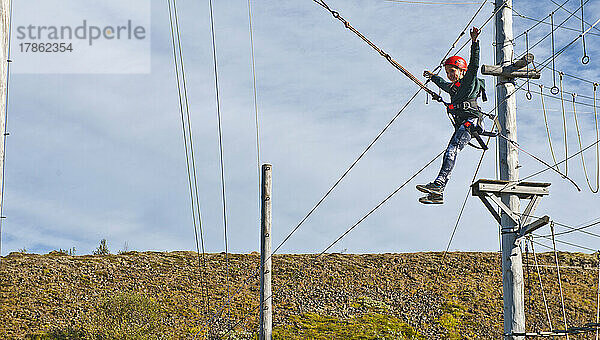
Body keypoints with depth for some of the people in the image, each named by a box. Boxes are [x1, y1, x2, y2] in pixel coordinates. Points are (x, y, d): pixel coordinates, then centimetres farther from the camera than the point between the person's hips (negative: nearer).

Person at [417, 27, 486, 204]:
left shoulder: (470, 81, 4)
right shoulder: (453, 88, 26)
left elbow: (474, 64, -11)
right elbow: (444, 85, 48)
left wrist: (474, 42, -20)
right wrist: (433, 77, 64)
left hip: (471, 120, -9)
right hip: (461, 125, 9)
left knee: (452, 149, -25)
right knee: (449, 154, -1)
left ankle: (438, 184, -39)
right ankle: (437, 194, -7)